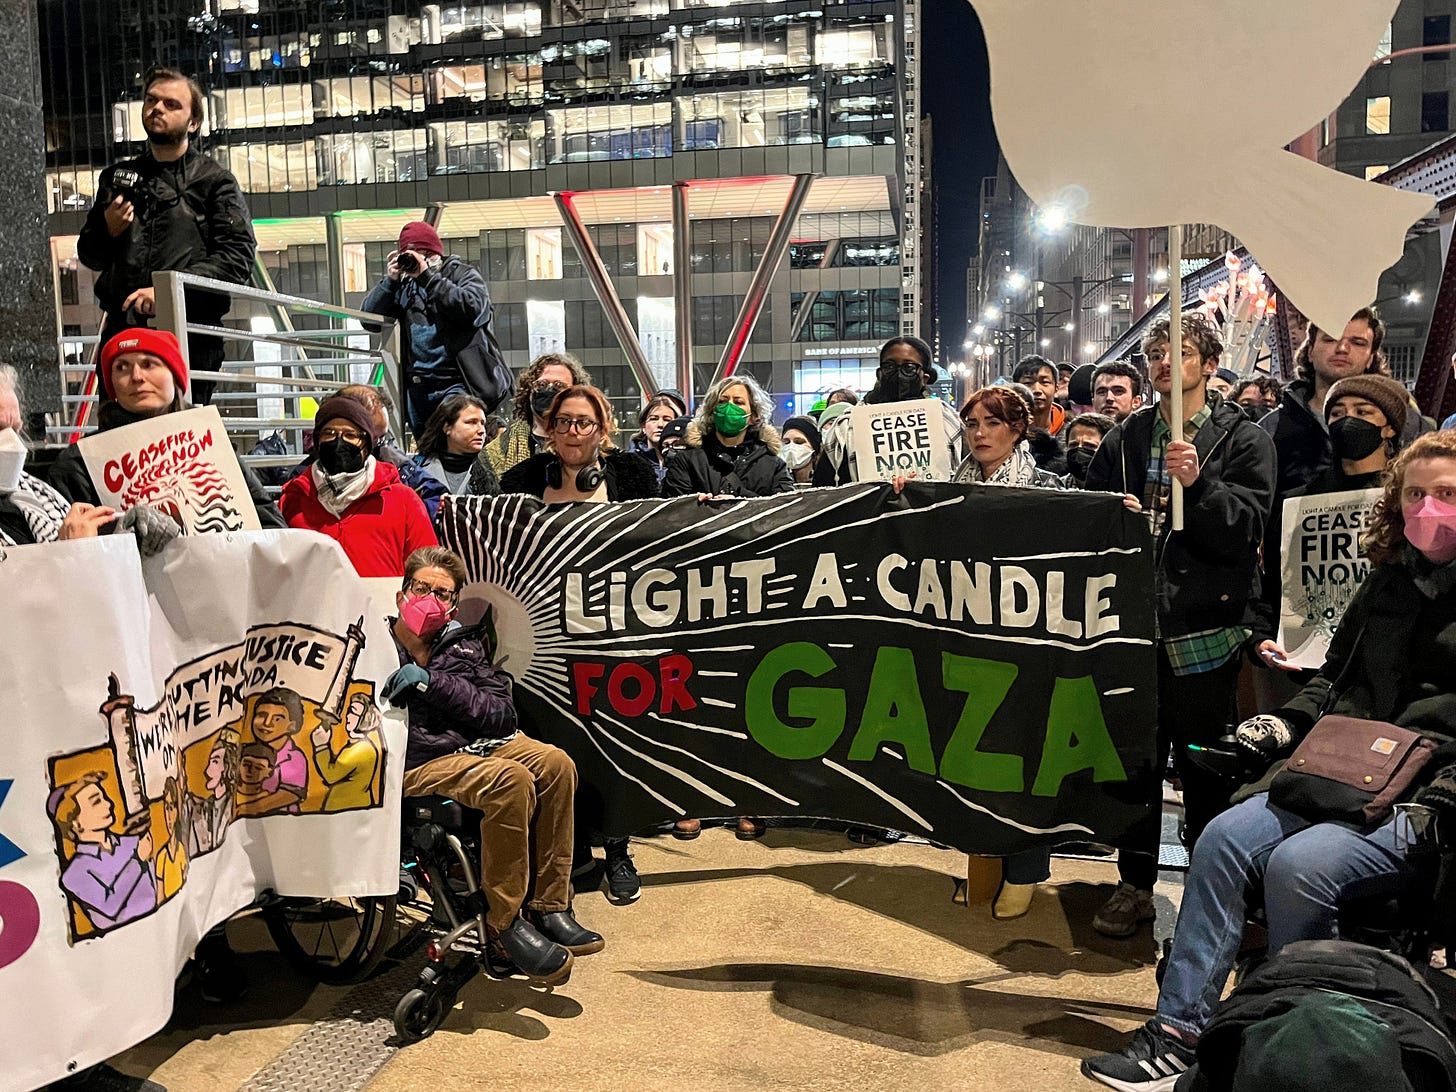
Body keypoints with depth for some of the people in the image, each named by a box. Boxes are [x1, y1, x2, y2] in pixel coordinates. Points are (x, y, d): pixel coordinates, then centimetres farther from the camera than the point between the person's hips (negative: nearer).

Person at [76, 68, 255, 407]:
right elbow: (88, 255, 29)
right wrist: (107, 230, 6)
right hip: (121, 333, 4)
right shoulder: (117, 178, 23)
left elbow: (238, 257, -6)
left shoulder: (215, 181, 8)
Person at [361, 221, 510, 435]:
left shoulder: (462, 273, 4)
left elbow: (472, 309, -17)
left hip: (457, 384, -6)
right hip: (418, 387, 6)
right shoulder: (403, 284, 17)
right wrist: (389, 281, -2)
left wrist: (427, 277, -14)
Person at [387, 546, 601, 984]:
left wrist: (432, 682, -10)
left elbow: (503, 714, -1)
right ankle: (504, 922, -15)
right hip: (417, 763, -5)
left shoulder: (463, 644, 11)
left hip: (476, 742, 5)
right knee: (511, 780, -30)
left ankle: (548, 908, -11)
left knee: (555, 764, -19)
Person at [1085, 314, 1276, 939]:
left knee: (1205, 768, 6)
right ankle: (1136, 882, 24)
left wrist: (1199, 484, -22)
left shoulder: (1244, 441, 3)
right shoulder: (1123, 440, 13)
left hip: (1204, 631, -3)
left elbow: (1247, 531, -8)